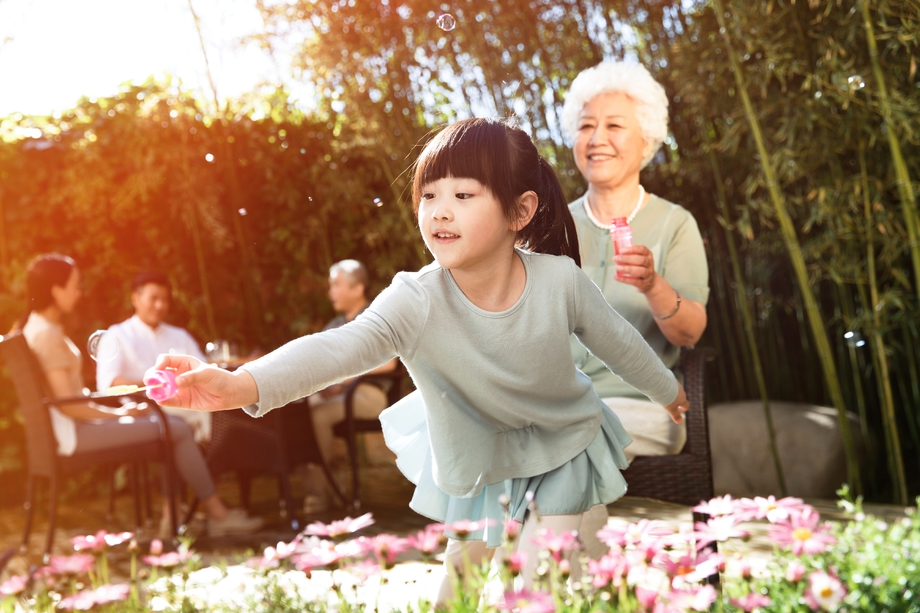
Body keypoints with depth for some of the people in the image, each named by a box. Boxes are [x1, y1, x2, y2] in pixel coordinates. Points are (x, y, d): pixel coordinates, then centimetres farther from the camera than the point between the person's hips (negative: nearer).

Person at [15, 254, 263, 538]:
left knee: (174, 425, 7)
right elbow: (67, 404, -22)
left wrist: (115, 411, 7)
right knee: (178, 430, -12)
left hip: (73, 426, 10)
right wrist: (118, 414, -10)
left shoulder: (38, 327, 14)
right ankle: (218, 514, -2)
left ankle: (171, 514, 1)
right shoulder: (46, 334, -17)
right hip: (73, 433, -10)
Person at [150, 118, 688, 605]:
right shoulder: (415, 302, -31)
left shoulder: (560, 280, -26)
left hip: (563, 445, 0)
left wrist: (666, 389, 13)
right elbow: (340, 347, -47)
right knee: (461, 584, 15)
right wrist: (241, 386, -65)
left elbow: (616, 339, -7)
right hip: (475, 460, 0)